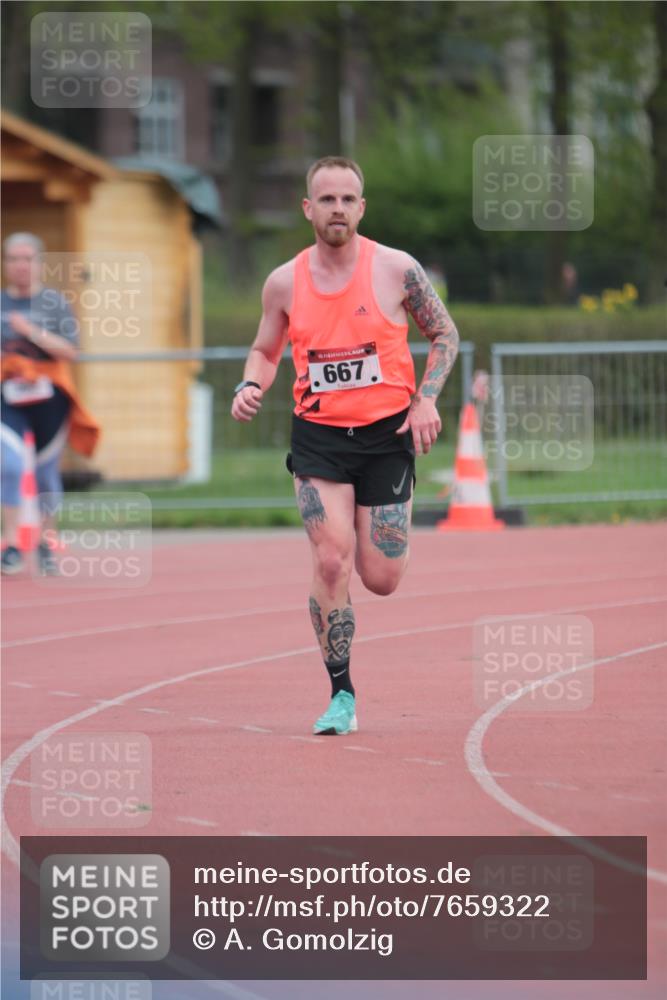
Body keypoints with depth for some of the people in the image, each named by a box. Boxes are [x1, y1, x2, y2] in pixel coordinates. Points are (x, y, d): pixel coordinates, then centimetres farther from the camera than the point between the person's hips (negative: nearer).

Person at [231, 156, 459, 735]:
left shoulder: (396, 270, -7)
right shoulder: (284, 283, -1)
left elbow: (445, 334, 6)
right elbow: (265, 350, 15)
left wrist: (426, 399, -8)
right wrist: (251, 388, -7)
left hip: (387, 433, -1)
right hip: (318, 436, 1)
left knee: (381, 580, 0)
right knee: (330, 563, -15)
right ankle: (342, 697, -3)